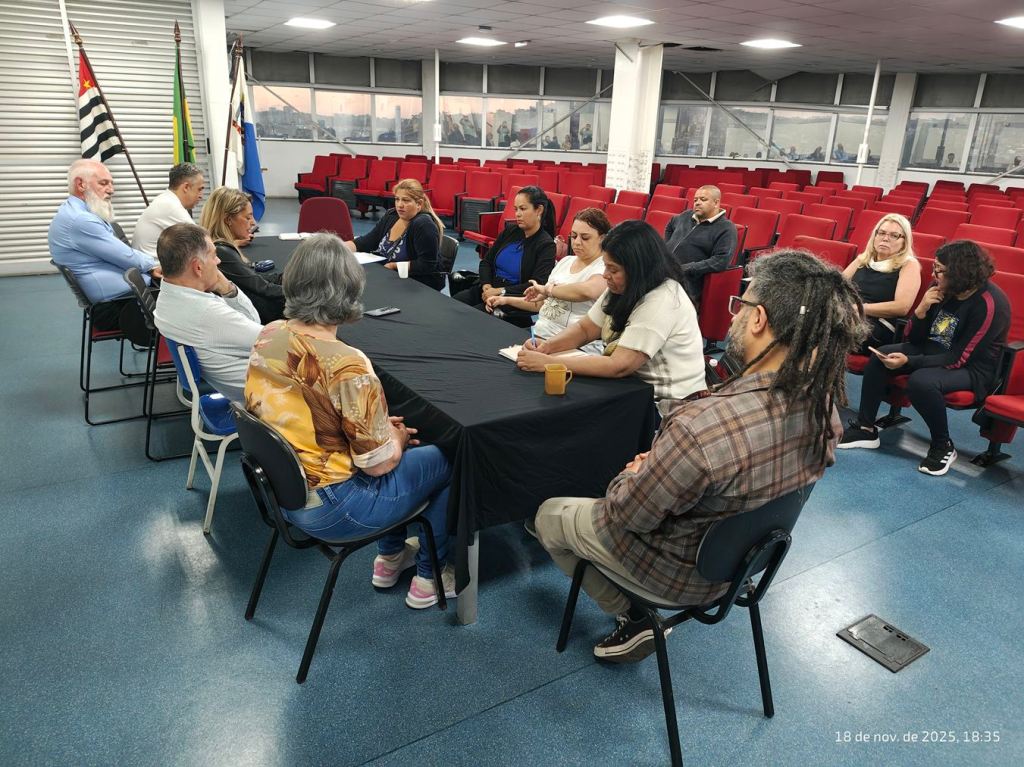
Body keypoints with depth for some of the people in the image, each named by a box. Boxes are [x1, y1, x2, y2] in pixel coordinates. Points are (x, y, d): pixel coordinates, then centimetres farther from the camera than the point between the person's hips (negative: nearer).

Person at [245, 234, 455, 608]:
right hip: (326, 507, -8)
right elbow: (379, 463, -21)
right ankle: (429, 577, 26)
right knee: (447, 461, 11)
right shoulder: (348, 367, -30)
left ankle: (391, 556, 40)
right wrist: (397, 437, 1)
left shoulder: (268, 335, -6)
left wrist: (381, 426, 8)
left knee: (398, 441, 27)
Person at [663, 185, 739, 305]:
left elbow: (722, 261, -14)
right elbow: (669, 226, 44)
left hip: (686, 283, -6)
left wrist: (685, 269, -16)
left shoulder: (726, 229, 0)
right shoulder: (687, 216, 21)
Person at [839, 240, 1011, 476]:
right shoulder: (943, 291, -6)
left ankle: (944, 447, -11)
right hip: (932, 350, 7)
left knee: (921, 381, -34)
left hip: (971, 368, -7)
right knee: (880, 357, -12)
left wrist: (908, 362, -29)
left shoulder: (988, 304, -23)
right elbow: (914, 339, 2)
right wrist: (922, 309, -17)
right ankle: (865, 428, -5)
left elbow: (958, 359, -23)